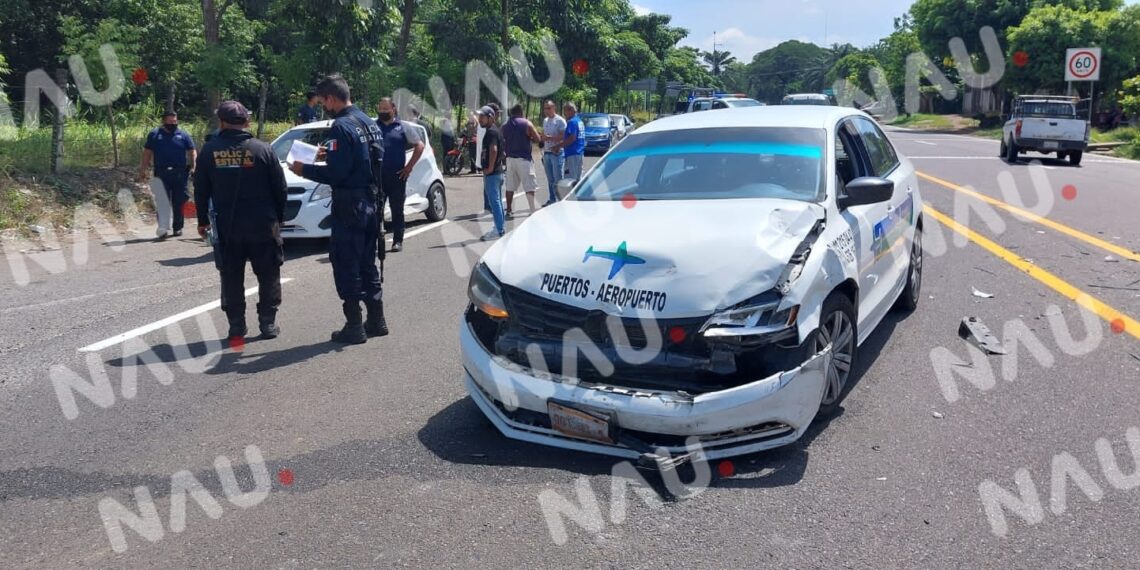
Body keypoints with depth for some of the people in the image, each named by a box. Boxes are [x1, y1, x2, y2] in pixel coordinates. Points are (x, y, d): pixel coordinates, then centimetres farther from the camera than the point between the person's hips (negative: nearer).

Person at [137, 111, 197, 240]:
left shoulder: (183, 135, 9)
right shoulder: (154, 135, 9)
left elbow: (192, 152, 7)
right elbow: (147, 153, 10)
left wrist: (193, 166, -8)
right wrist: (143, 170, 3)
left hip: (180, 174, 1)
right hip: (161, 174, 0)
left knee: (179, 202, 6)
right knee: (162, 202, -5)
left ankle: (177, 228, 17)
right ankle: (163, 229, -7)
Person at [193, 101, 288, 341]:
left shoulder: (209, 151, -2)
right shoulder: (262, 149, -5)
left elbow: (201, 190, 3)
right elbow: (280, 188, -1)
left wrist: (203, 220, 13)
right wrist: (279, 218, 11)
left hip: (226, 227, 1)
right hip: (262, 225, -1)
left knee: (231, 278, 11)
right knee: (268, 275, 9)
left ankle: (236, 325, 12)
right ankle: (268, 323, 9)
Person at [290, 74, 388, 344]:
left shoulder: (341, 127, -16)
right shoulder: (369, 122, 11)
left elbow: (336, 173, -20)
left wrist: (305, 170, -6)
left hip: (349, 206, -9)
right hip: (371, 203, 9)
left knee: (346, 266, -1)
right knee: (367, 263, 16)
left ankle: (354, 326, 3)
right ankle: (376, 320, 21)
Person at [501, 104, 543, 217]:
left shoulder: (505, 126, 8)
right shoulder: (527, 124, -6)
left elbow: (503, 141, 10)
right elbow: (538, 139, -5)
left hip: (510, 158, 5)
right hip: (523, 159, -5)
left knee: (510, 186, 9)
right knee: (529, 186, -3)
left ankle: (509, 211, 11)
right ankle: (533, 212, -8)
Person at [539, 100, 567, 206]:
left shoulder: (560, 120, -6)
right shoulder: (545, 120, 17)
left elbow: (563, 137, -14)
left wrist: (549, 138, -20)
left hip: (557, 153, -7)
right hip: (547, 152, 7)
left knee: (558, 179, -9)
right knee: (550, 179, 10)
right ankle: (552, 199, 16)